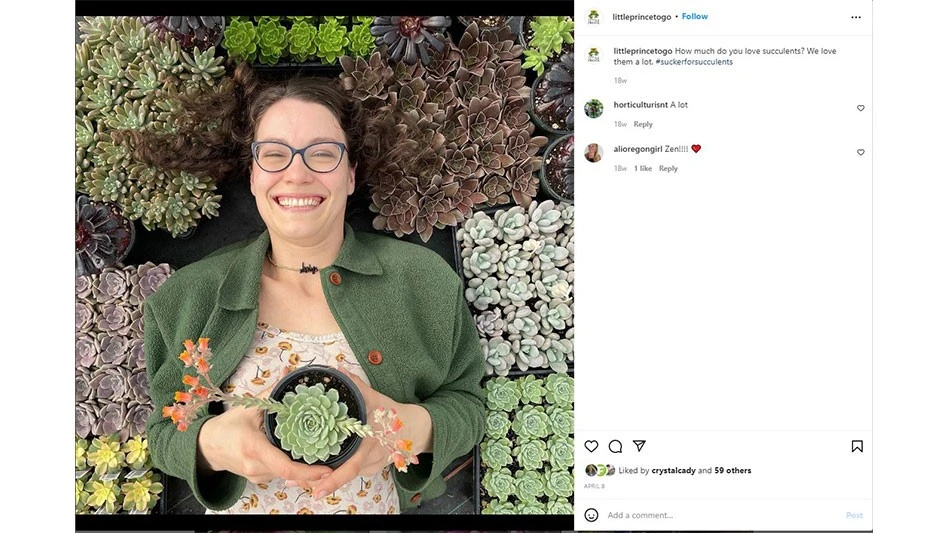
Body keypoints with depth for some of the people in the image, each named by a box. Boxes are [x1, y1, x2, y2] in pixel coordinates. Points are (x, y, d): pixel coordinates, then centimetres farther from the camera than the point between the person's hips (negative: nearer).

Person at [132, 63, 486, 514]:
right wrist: (209, 445, -28)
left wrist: (417, 428, -29)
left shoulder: (424, 280, -13)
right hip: (239, 506, 1)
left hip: (384, 506, 0)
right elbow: (167, 431, -6)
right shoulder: (189, 297, -10)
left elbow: (467, 404, -8)